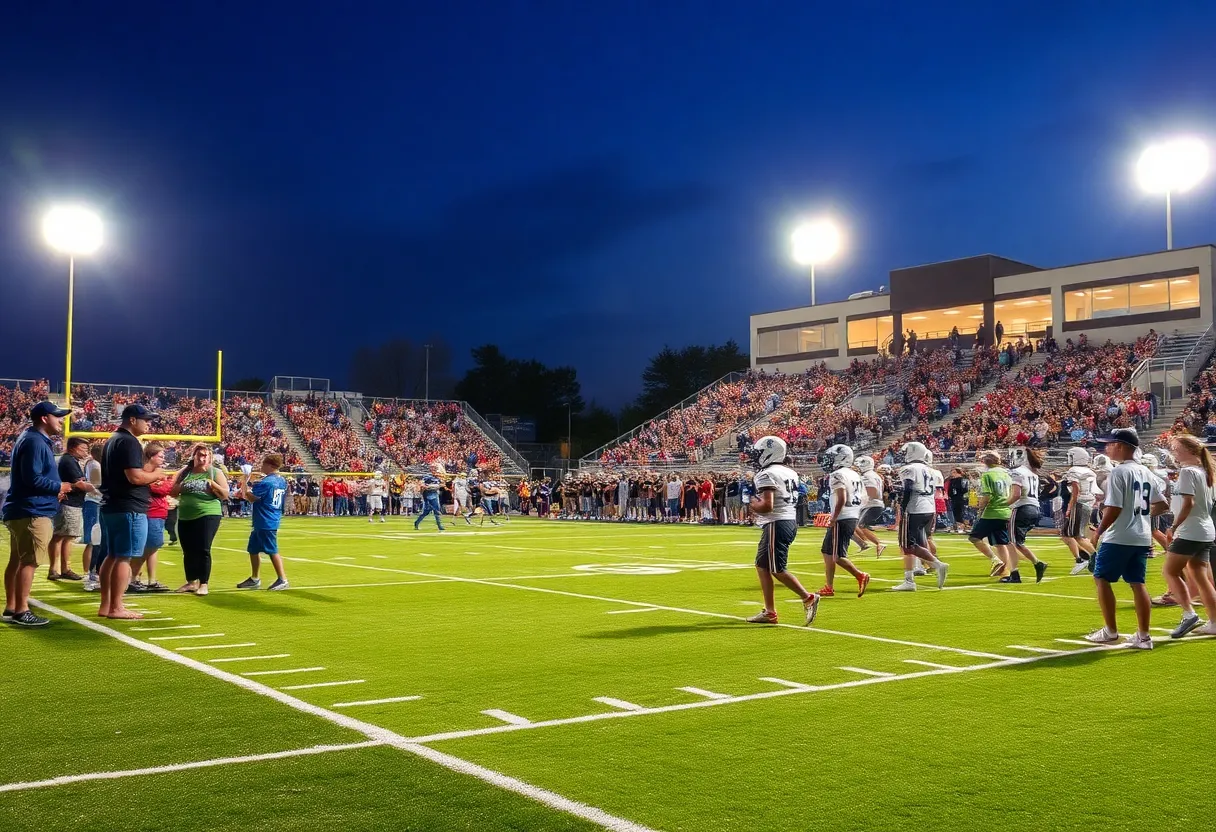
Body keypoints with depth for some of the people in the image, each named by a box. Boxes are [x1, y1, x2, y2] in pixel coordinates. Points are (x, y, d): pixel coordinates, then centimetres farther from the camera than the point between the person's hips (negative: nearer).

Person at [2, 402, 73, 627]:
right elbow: (32, 478, -23)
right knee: (29, 561, -9)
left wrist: (53, 490, 10)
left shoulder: (36, 440, 18)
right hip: (32, 511, -11)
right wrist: (59, 487, -12)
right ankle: (21, 611, -8)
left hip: (21, 511, 11)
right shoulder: (34, 441, -15)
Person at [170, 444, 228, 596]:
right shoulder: (184, 472, 9)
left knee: (203, 550, -8)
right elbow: (173, 492, 13)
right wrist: (181, 486, -7)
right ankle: (191, 582, 22)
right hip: (185, 517, 5)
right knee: (188, 551, 11)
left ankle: (203, 584, -3)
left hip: (207, 515, -5)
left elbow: (225, 495, -4)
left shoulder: (215, 472, -1)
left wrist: (213, 484, -19)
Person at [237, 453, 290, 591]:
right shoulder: (282, 481, 10)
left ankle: (282, 580, -5)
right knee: (253, 549, 18)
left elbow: (250, 497, -17)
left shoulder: (266, 482, -18)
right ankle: (254, 579, 26)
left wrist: (244, 482, -5)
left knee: (272, 551, -7)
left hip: (266, 523, -10)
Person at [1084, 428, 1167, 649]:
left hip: (1119, 538, -8)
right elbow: (1162, 505, 18)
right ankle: (1143, 636, 8)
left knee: (1101, 579, 5)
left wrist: (1098, 531, -9)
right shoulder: (1145, 472, 11)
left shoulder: (1118, 472, -14)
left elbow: (1114, 508, -19)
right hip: (1142, 538, 8)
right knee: (1137, 583, 9)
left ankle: (1110, 631, 5)